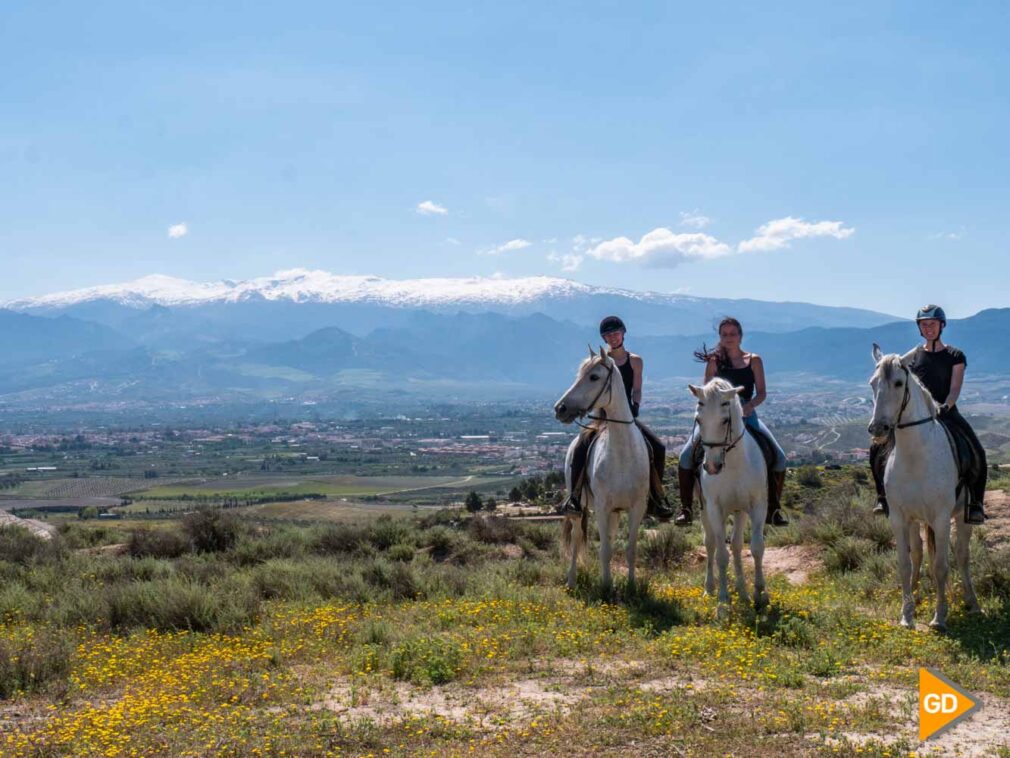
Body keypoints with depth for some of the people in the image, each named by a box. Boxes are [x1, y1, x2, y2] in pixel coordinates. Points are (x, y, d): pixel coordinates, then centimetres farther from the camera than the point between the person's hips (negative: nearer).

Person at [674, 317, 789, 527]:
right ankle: (686, 508, -10)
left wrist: (750, 405, -16)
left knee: (779, 456, -15)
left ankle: (774, 509, -1)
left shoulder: (754, 360, 7)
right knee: (686, 456, -20)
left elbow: (762, 393, 4)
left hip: (746, 414, 1)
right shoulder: (715, 361, 7)